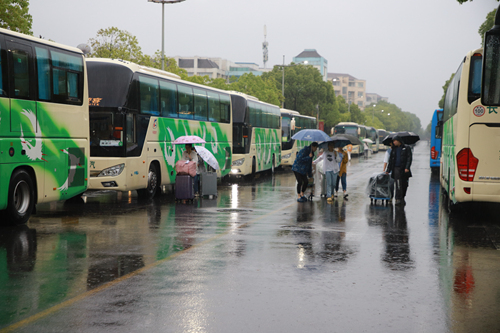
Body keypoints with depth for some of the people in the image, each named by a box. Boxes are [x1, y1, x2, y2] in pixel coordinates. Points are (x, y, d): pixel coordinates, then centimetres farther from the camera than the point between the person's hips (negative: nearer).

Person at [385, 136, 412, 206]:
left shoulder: (406, 148, 3)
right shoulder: (394, 149, 15)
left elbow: (409, 158, -5)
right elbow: (390, 160, 19)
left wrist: (407, 168, -17)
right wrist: (388, 170, 14)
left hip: (404, 170, -2)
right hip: (396, 169, 2)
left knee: (404, 185, 4)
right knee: (398, 184, -10)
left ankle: (402, 198, 17)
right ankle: (398, 199, -12)